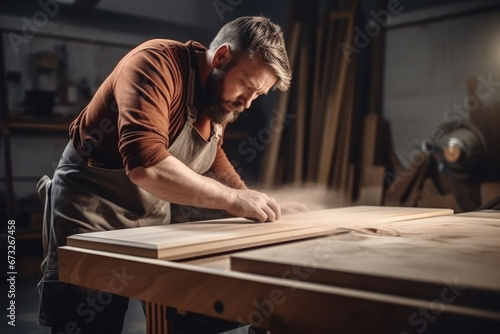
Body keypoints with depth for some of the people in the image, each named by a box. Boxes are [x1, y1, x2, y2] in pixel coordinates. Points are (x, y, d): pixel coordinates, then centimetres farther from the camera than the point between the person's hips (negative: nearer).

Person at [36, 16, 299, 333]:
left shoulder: (221, 95, -1)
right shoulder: (157, 64, -26)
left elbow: (212, 155, 15)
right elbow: (146, 164, -39)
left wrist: (250, 200, -1)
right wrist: (232, 199, -32)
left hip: (154, 216, 8)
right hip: (89, 208, -7)